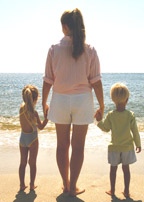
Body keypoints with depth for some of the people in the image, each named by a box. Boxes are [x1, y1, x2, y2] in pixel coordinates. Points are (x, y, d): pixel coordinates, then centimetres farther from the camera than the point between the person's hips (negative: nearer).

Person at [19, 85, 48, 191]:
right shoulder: (34, 113, -22)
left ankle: (22, 184, 20)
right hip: (32, 139, -5)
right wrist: (47, 116, -5)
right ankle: (32, 185, 18)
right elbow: (41, 127, -10)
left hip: (22, 138, 5)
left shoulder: (22, 107, -6)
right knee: (32, 163, 9)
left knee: (23, 162, 14)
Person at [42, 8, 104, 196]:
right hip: (82, 100, -1)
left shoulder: (54, 49, -3)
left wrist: (44, 103, 11)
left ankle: (66, 184, 27)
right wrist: (102, 106, 4)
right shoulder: (89, 50, -4)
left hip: (60, 100, 1)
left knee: (62, 145, 14)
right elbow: (96, 81, -6)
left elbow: (48, 80, -2)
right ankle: (73, 187, 19)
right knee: (78, 146, 10)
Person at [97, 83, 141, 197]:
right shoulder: (131, 115, -12)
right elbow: (135, 132, -6)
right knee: (126, 168, 12)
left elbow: (106, 128, -2)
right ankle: (126, 191, 20)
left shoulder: (110, 115, -13)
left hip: (114, 147, 0)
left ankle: (112, 190, 23)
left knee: (113, 168, 12)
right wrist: (138, 144, 7)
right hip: (127, 147, 0)